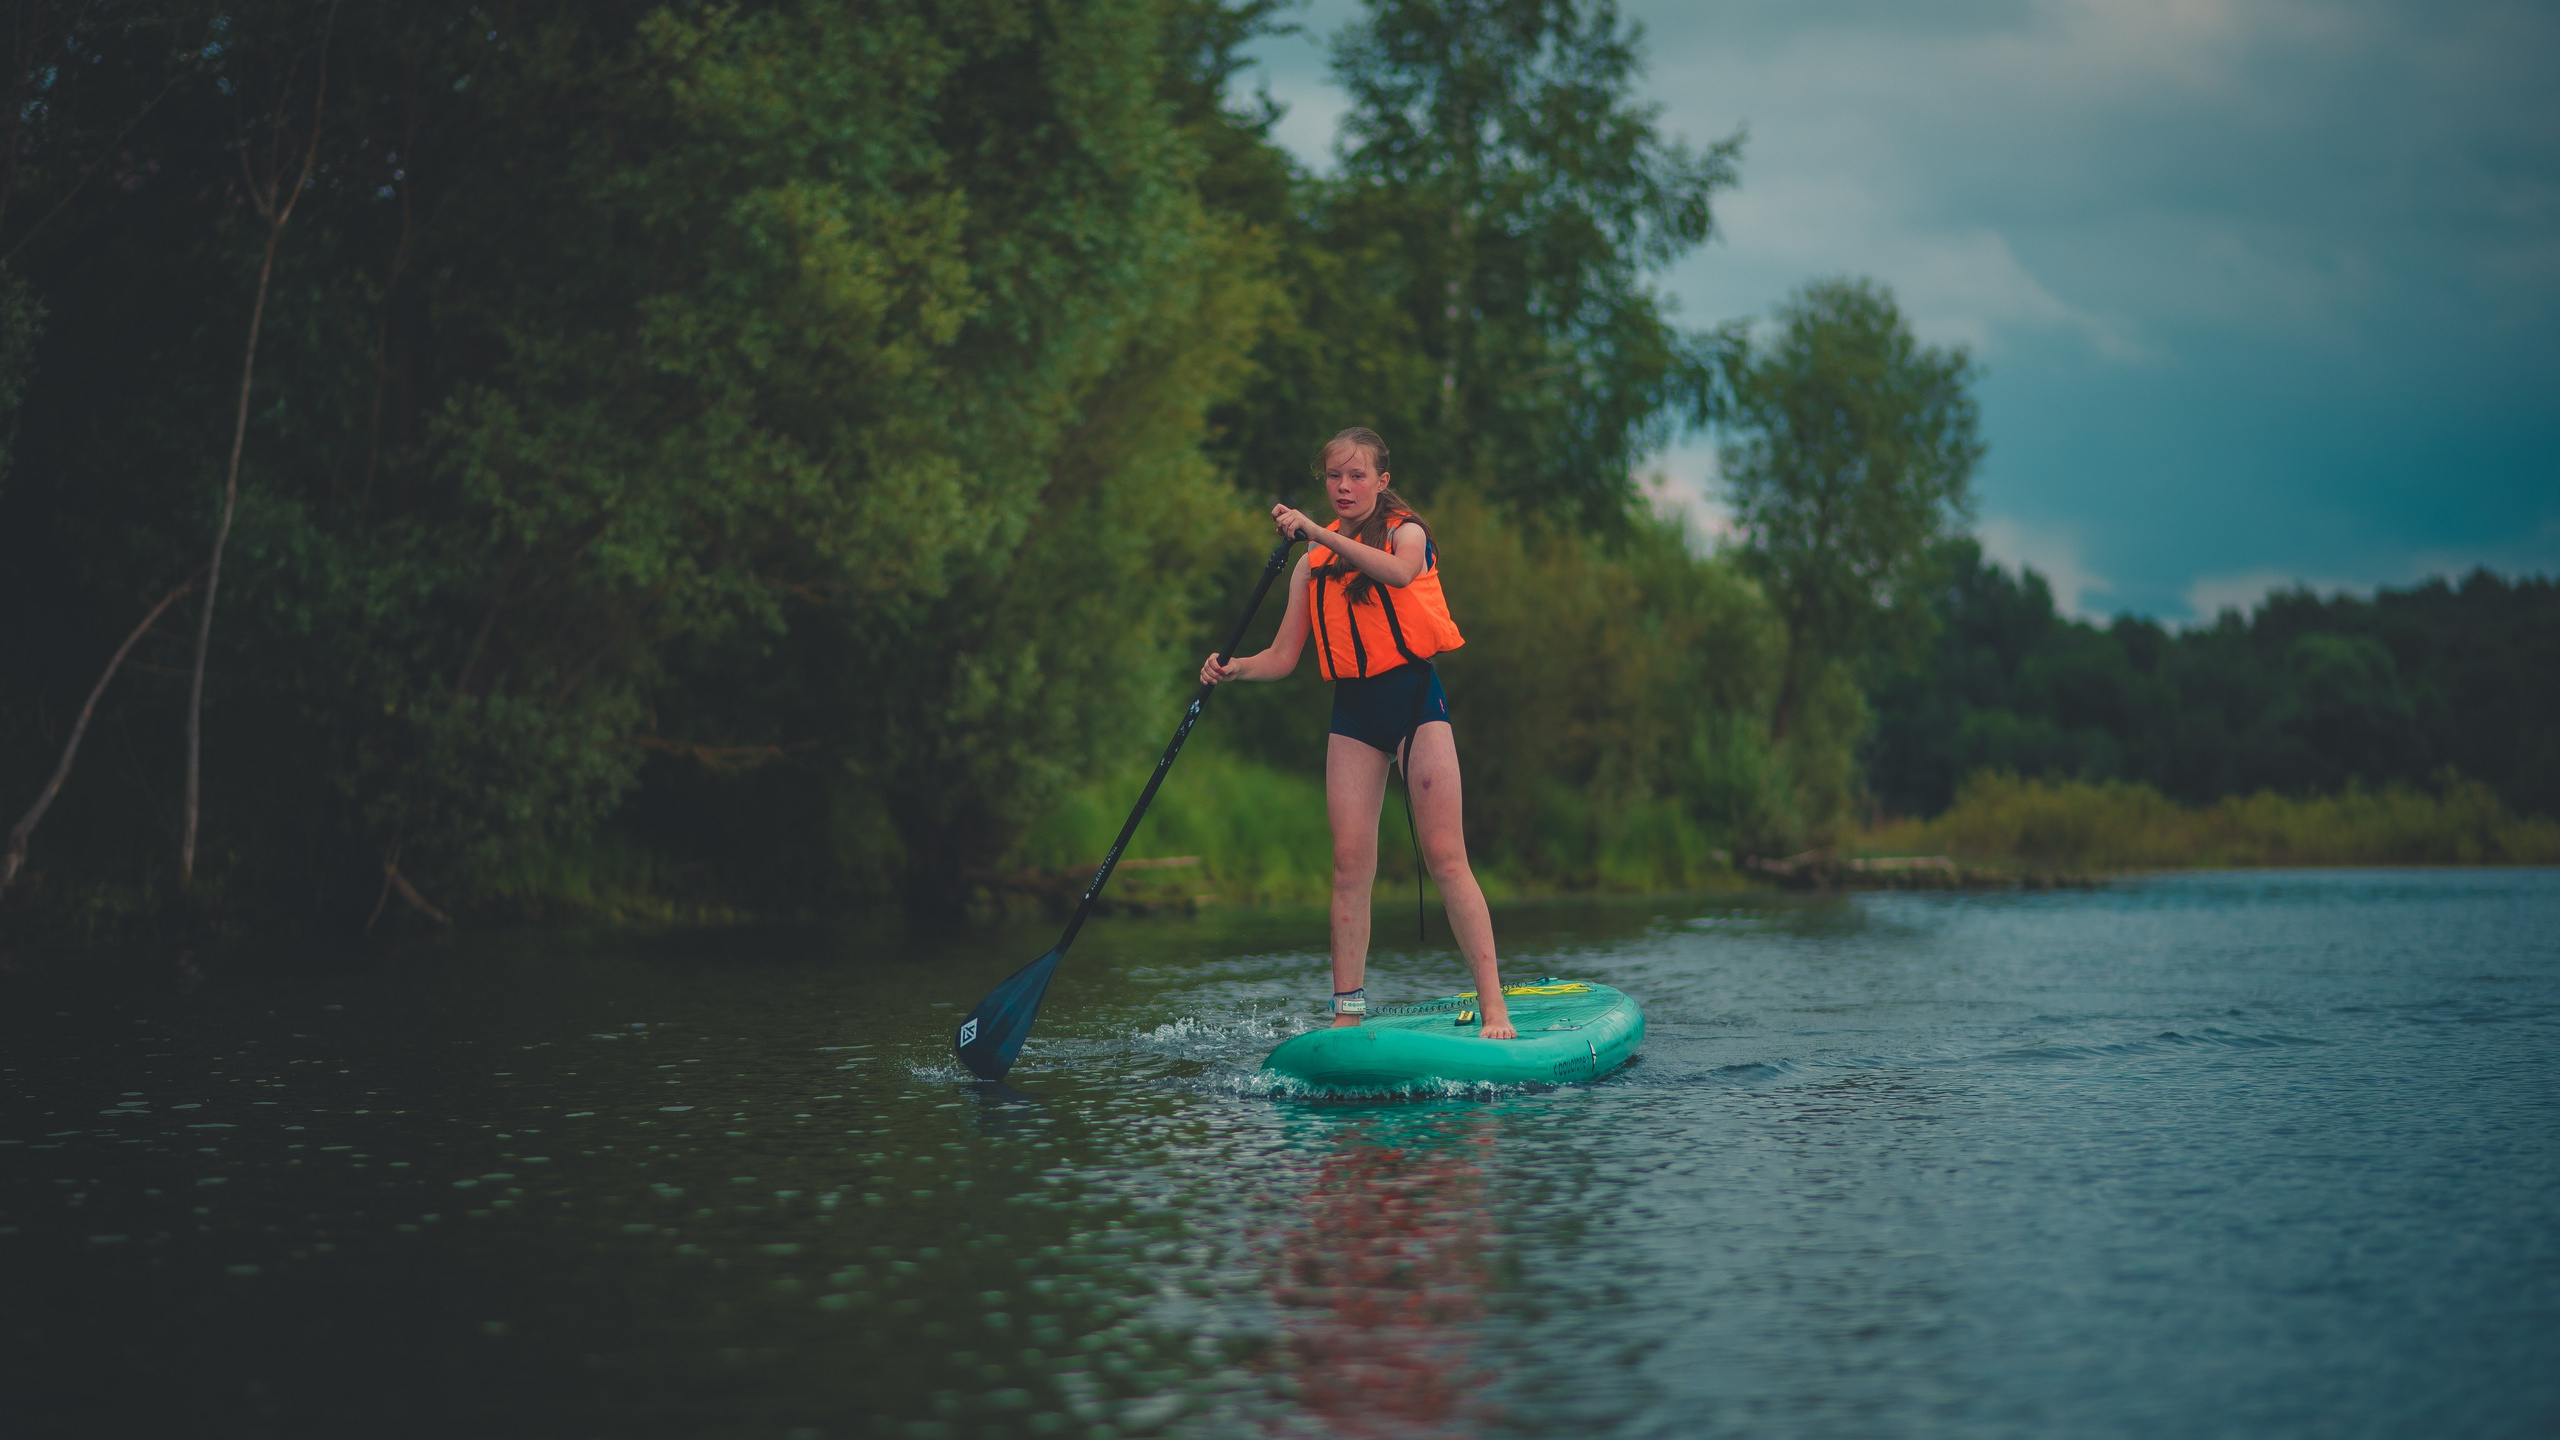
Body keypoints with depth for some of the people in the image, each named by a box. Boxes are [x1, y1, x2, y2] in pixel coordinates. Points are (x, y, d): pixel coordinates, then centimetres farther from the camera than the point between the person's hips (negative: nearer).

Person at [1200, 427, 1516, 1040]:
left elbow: (1398, 571, -26)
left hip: (1415, 697, -4)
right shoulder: (1311, 564, 12)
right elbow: (1282, 657, 10)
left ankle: (1493, 1006, -11)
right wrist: (1232, 668, -10)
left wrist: (1320, 533, -33)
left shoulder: (1406, 532, 0)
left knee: (1445, 856, -10)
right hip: (1353, 713, 4)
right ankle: (1347, 1012, 0)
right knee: (1350, 864, -3)